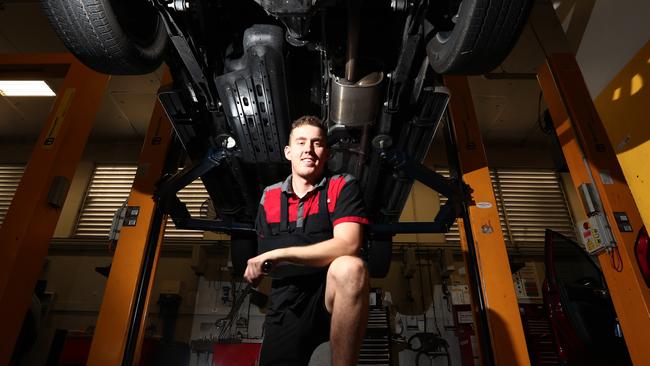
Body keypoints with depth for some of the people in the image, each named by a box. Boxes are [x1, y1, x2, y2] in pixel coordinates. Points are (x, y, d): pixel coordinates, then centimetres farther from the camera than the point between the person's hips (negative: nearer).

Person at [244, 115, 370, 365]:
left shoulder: (343, 186, -2)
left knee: (349, 268, -34)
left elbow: (347, 245, -17)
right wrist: (256, 269, -1)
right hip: (285, 303, 3)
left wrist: (277, 254, -18)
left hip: (332, 292, -2)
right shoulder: (269, 196, 11)